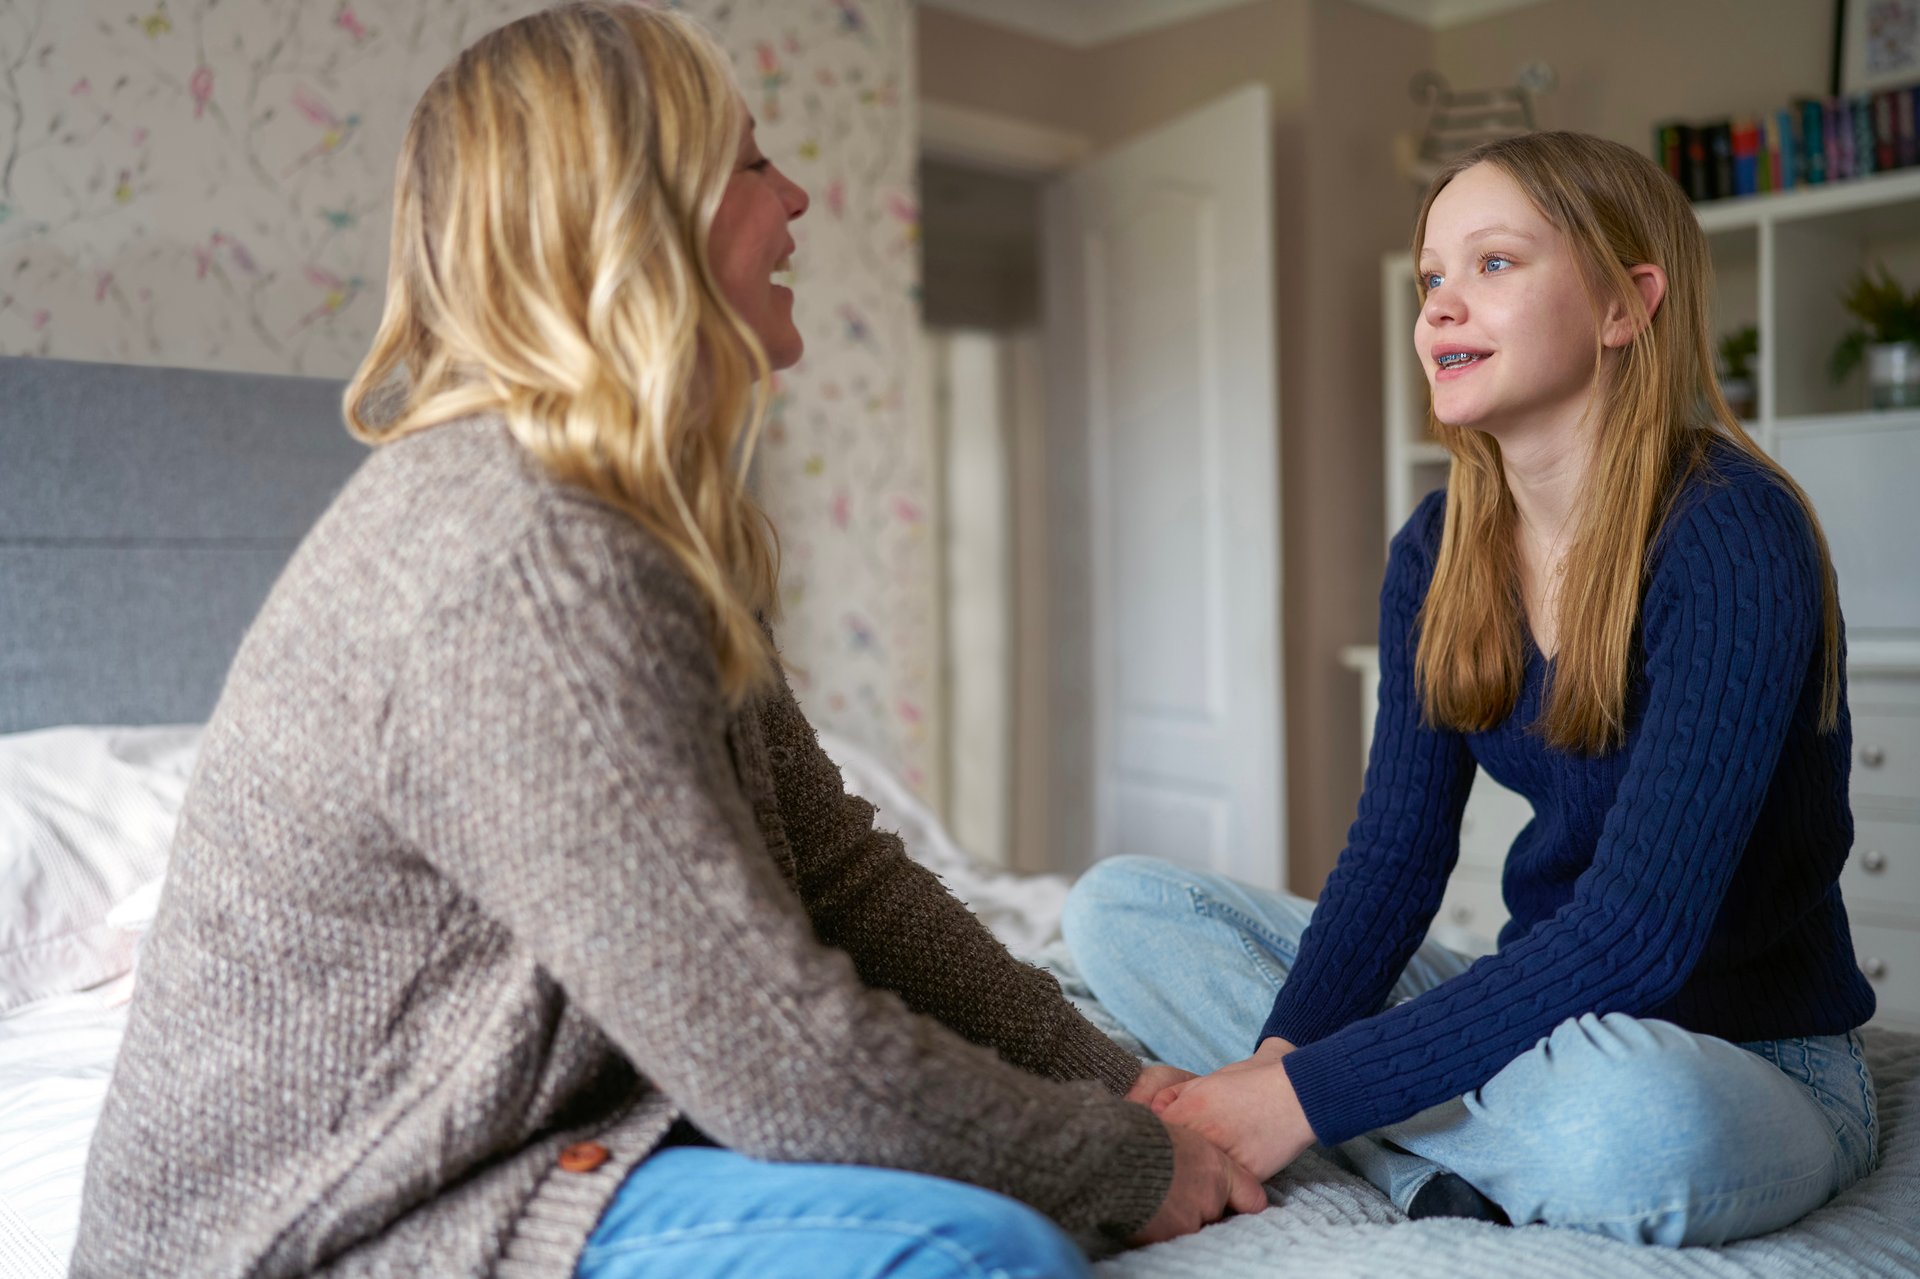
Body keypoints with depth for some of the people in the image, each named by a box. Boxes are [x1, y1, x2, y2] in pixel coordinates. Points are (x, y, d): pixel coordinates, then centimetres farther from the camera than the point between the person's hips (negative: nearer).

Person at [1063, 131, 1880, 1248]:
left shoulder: (1733, 538, -20)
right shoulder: (1438, 555, 1)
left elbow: (1635, 932, -27)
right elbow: (1395, 853, -2)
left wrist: (1313, 1094, -28)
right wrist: (1281, 1052, -20)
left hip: (1751, 1062, -6)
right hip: (1539, 1014, 7)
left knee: (1627, 1119, -43)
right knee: (1121, 905, -2)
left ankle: (1457, 1156, -10)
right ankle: (1450, 1166, -14)